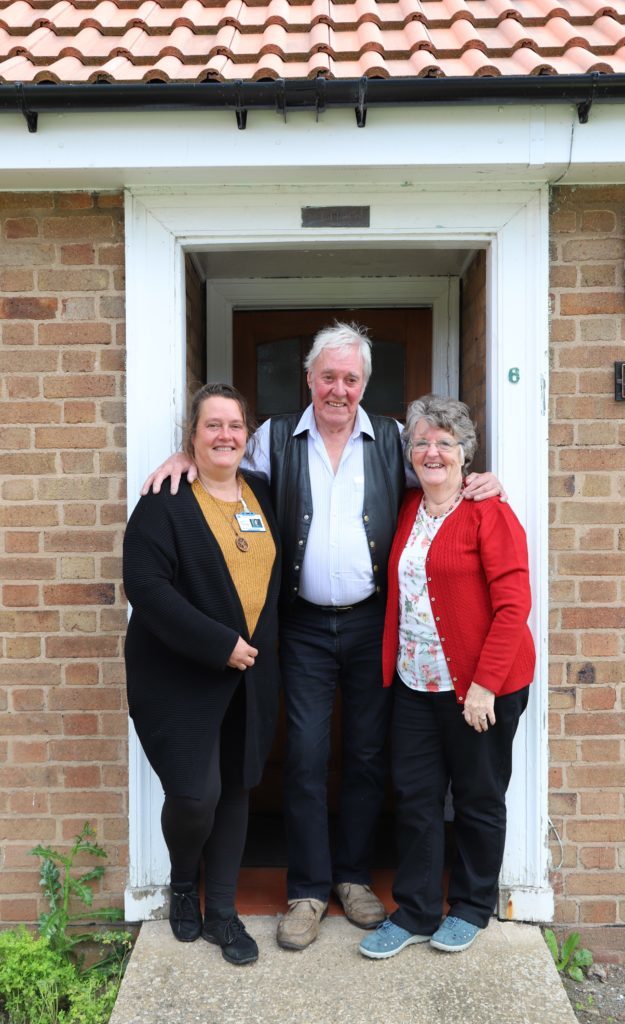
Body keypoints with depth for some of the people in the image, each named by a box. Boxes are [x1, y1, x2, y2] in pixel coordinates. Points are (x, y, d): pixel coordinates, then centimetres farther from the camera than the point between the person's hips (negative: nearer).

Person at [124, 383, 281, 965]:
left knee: (234, 790, 11)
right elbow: (146, 585, -18)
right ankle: (182, 886, 26)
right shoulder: (166, 501, -9)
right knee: (195, 794, -7)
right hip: (181, 676, -5)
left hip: (250, 676, 5)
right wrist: (219, 644, -20)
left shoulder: (262, 496, 9)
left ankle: (221, 912, 29)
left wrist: (261, 646, 5)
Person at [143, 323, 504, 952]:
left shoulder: (391, 440, 4)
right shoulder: (276, 438, 3)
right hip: (305, 625, 0)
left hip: (372, 623, 1)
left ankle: (353, 876, 29)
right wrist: (187, 458, -6)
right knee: (305, 756, 3)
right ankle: (307, 888, 20)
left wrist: (480, 483, -7)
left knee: (368, 753, 10)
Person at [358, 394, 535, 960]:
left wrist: (484, 684, -19)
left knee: (479, 798, 12)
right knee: (416, 796, 10)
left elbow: (513, 604, -16)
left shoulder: (488, 513, -12)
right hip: (416, 682, 6)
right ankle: (415, 913, 27)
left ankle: (471, 908, 32)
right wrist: (393, 667, 5)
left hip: (481, 686, -5)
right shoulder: (408, 510, 8)